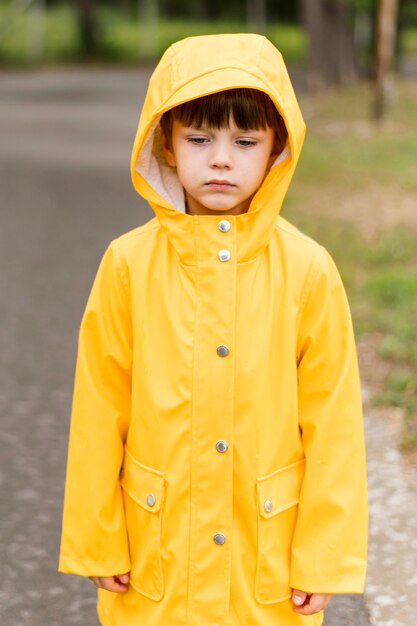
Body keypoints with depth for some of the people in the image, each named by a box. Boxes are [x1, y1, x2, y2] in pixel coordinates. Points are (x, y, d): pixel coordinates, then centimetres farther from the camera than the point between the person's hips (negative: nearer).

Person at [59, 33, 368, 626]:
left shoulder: (308, 270, -8)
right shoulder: (128, 265, -7)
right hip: (156, 553, 1)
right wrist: (98, 543, 2)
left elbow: (333, 422, -4)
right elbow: (98, 415, -1)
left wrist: (323, 559, -3)